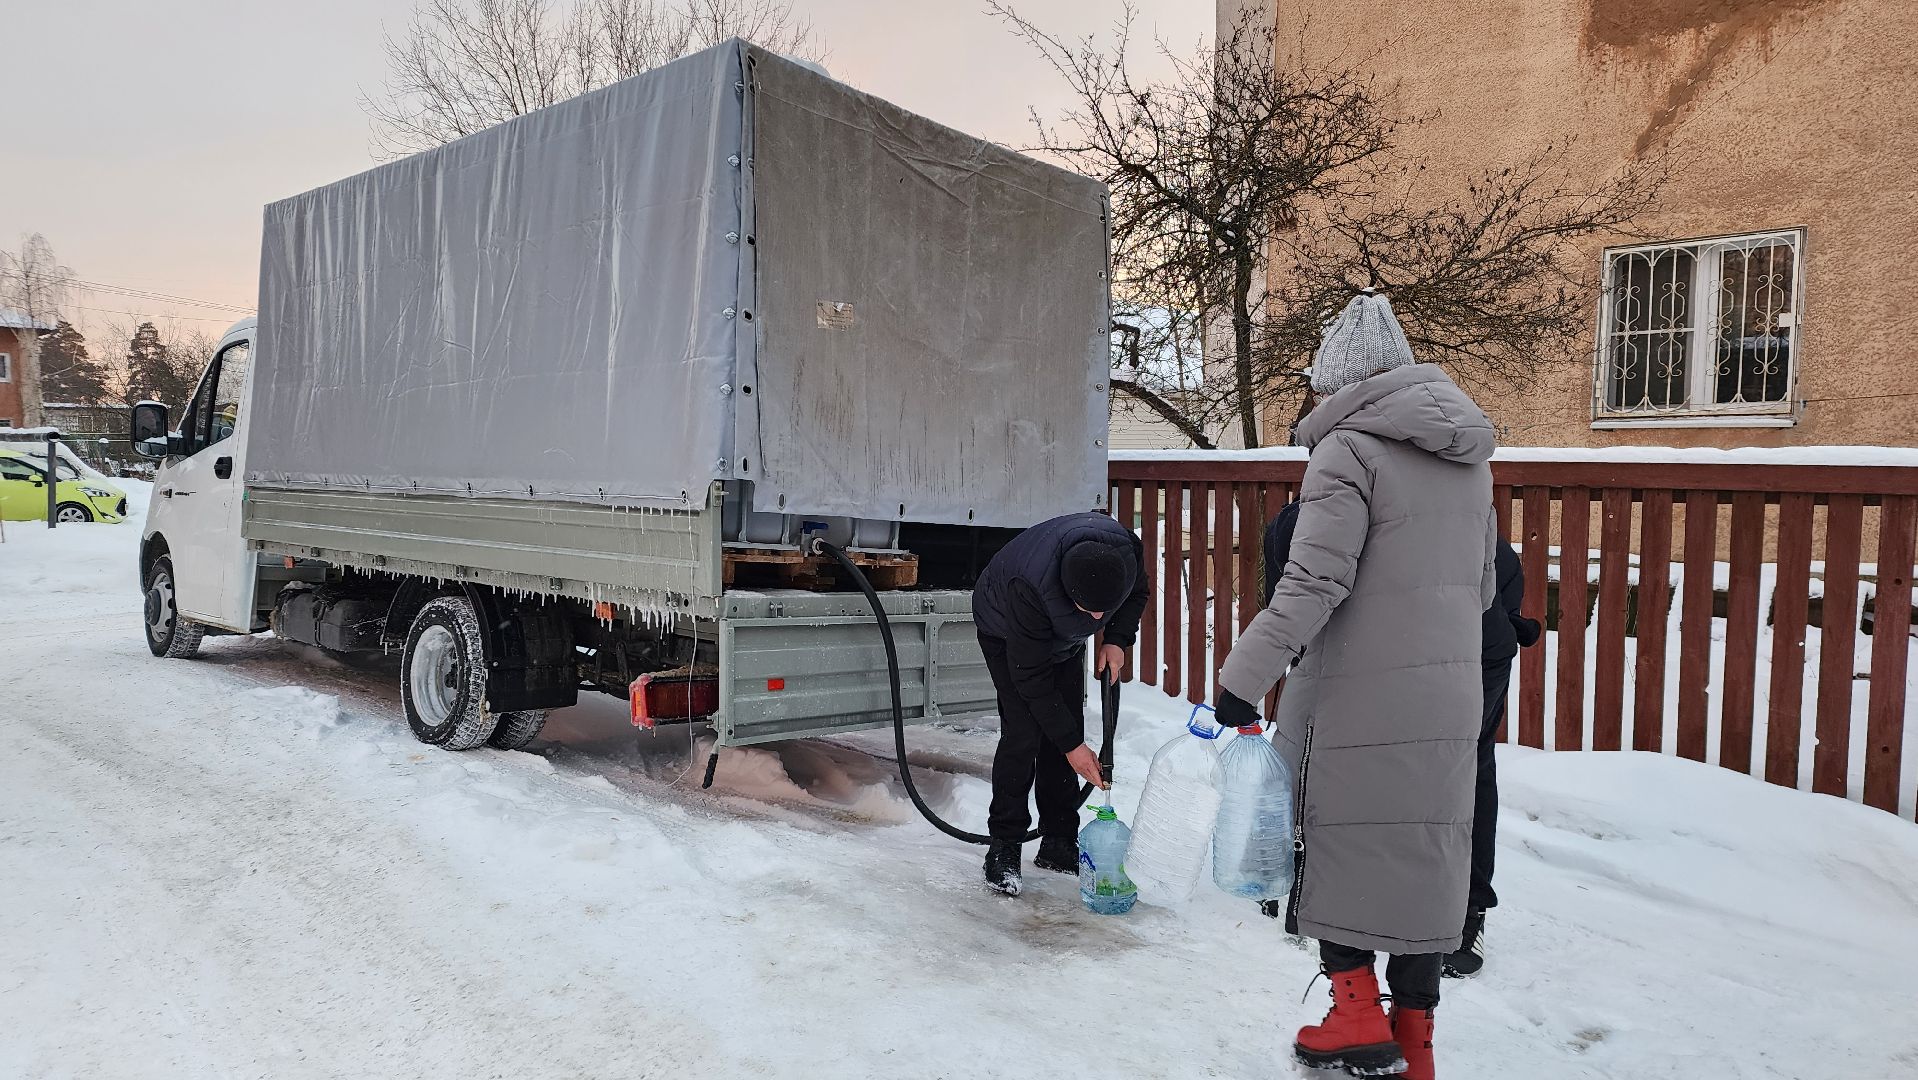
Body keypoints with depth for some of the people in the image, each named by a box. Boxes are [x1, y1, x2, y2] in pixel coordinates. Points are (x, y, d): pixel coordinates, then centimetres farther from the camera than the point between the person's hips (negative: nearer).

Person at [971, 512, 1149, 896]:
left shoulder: (1127, 548, -32)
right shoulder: (1029, 586, -46)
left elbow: (1137, 592, -5)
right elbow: (1031, 677, -34)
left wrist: (1117, 639, -20)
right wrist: (1072, 745, -30)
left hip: (1063, 636, 5)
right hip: (1006, 631, -5)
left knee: (1066, 728, 1)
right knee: (1023, 732, -15)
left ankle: (1058, 843, 11)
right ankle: (1003, 849, -4)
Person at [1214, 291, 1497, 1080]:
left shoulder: (1350, 450, -13)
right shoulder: (1469, 456, 12)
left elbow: (1313, 584, -20)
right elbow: (1480, 585, 18)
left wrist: (1244, 677, -16)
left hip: (1357, 697, -7)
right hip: (1448, 699, 7)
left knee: (1337, 842, 9)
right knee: (1426, 851, 12)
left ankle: (1358, 1015, 12)